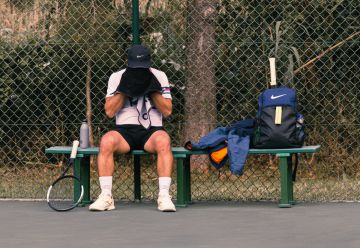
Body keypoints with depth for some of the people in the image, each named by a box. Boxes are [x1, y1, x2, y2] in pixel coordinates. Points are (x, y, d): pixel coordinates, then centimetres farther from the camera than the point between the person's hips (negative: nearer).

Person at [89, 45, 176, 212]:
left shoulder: (158, 77, 7)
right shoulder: (117, 77, 7)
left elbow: (167, 111, 2)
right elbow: (109, 112, -1)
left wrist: (151, 90, -9)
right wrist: (125, 89, -10)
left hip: (151, 131, 0)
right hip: (125, 130, 0)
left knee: (163, 141, -36)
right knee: (107, 141, -33)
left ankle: (164, 196, -35)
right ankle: (106, 196, -29)